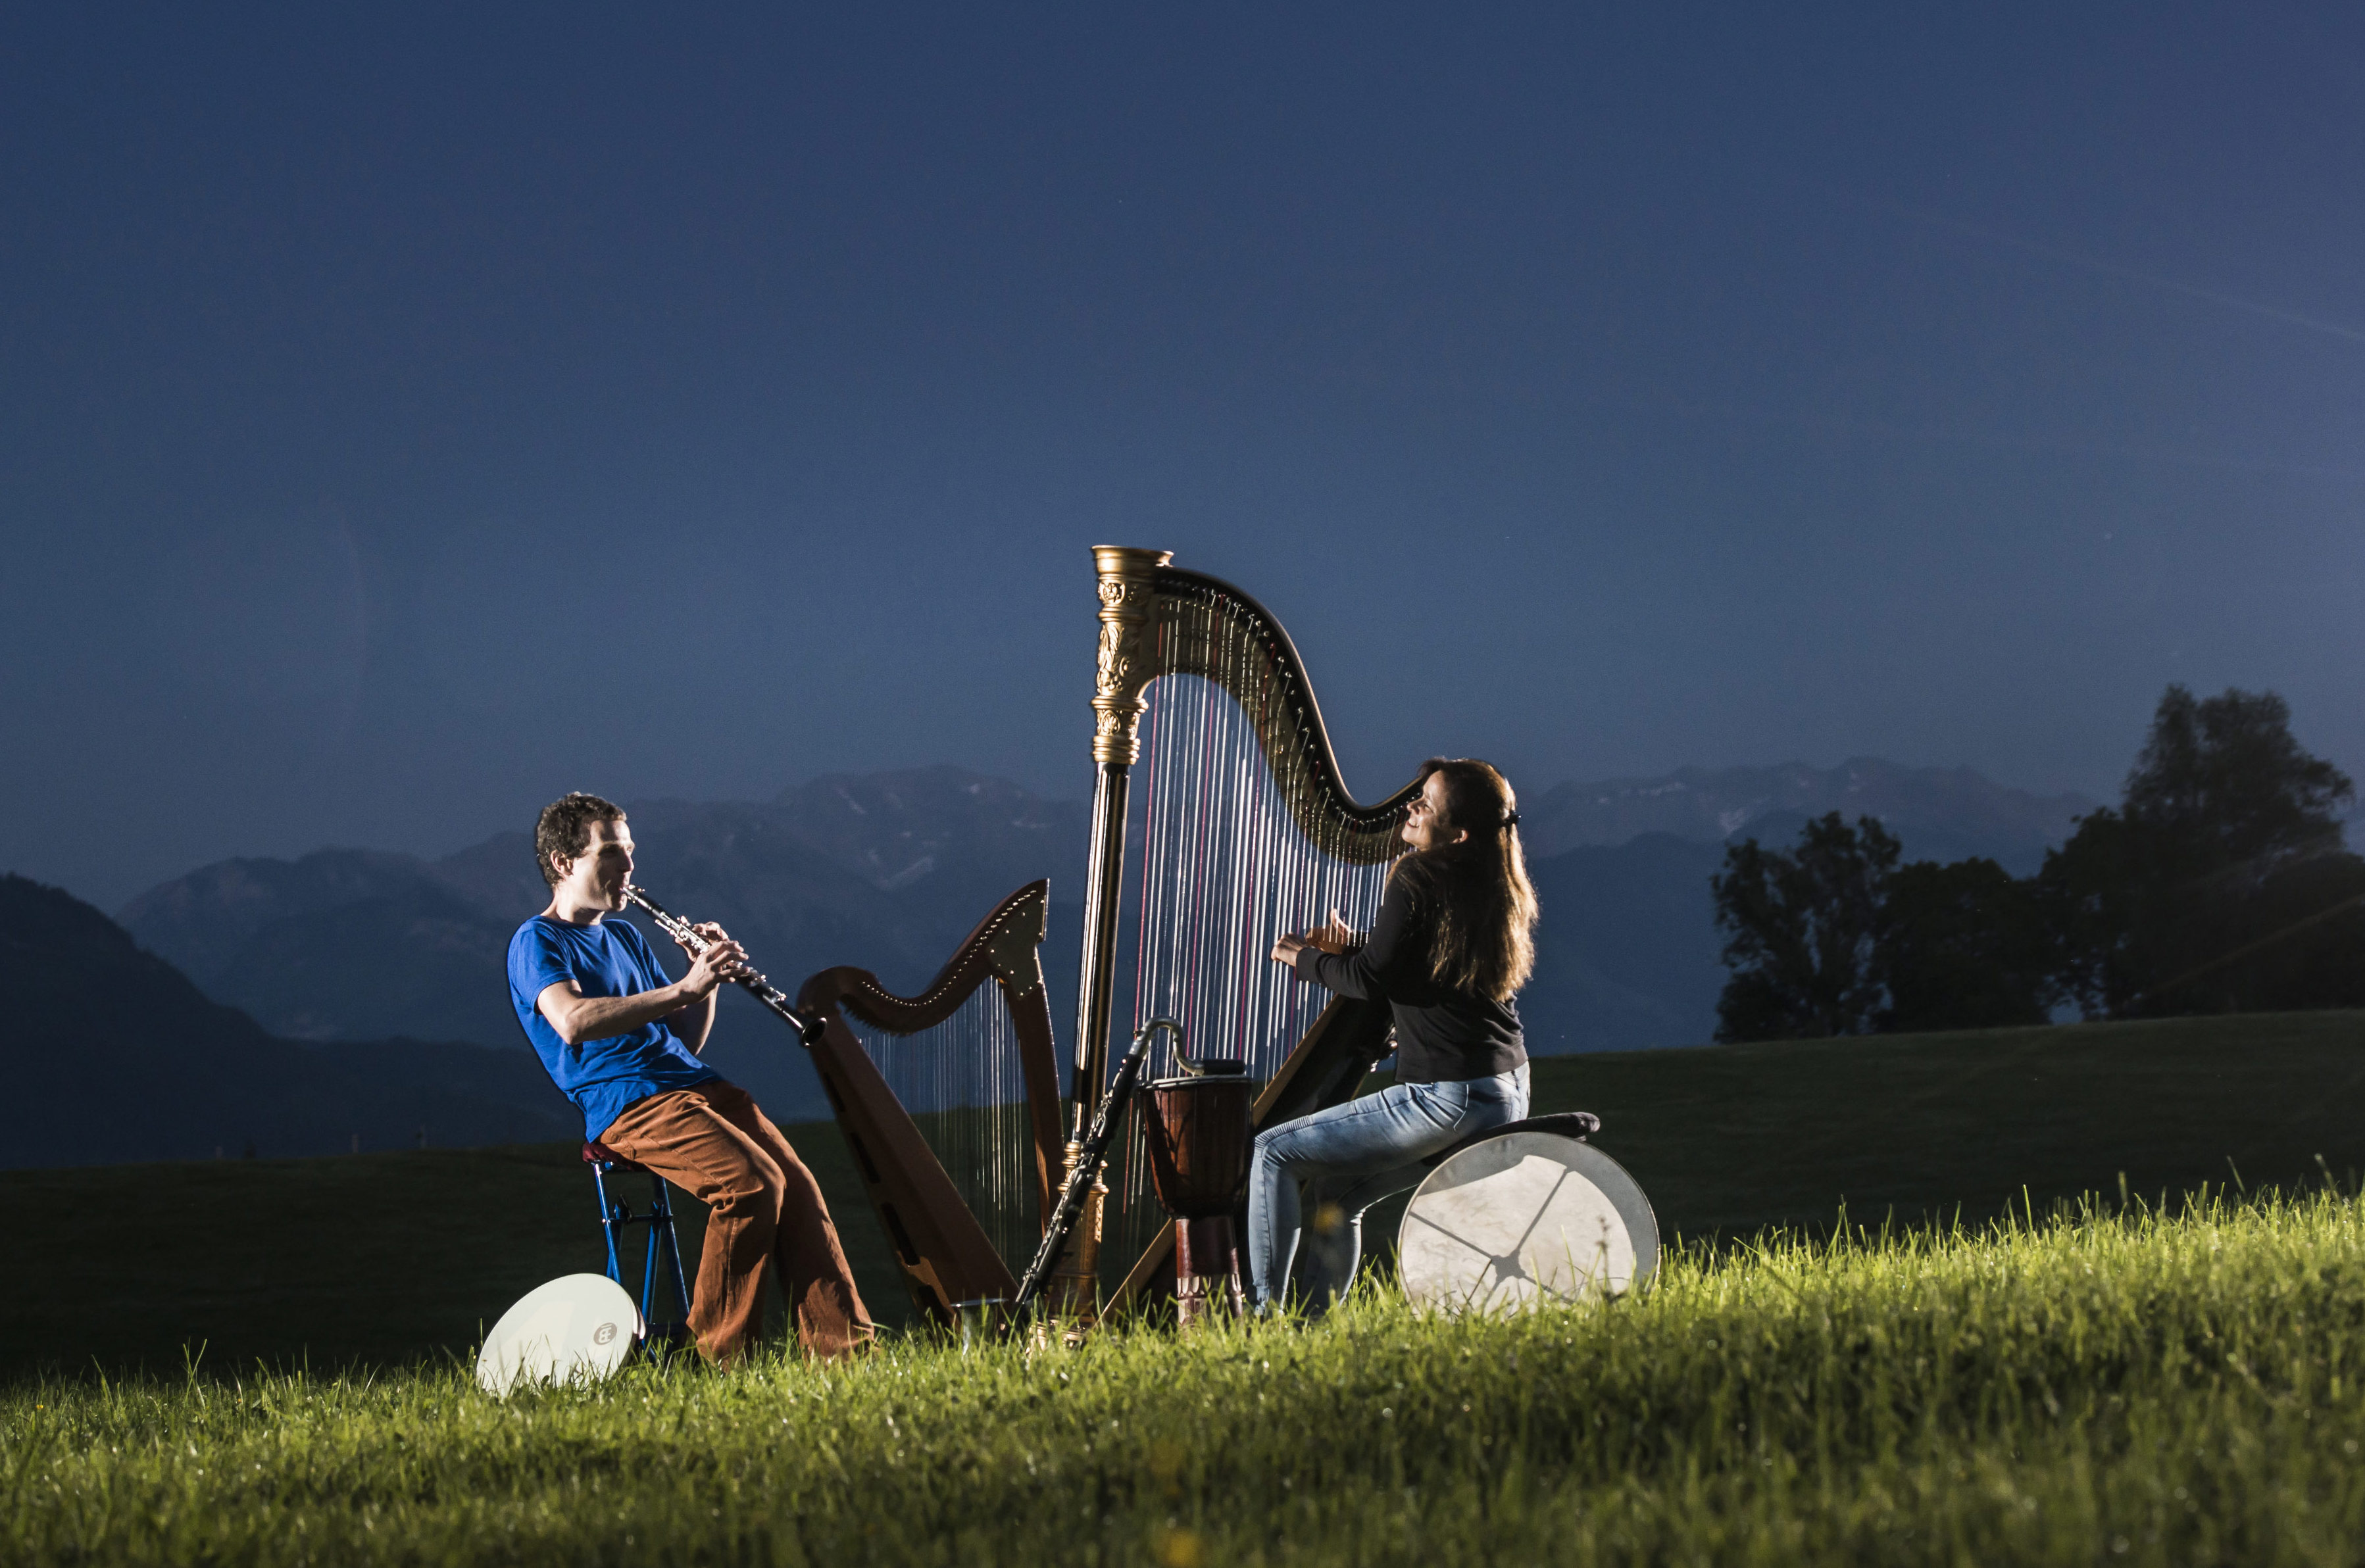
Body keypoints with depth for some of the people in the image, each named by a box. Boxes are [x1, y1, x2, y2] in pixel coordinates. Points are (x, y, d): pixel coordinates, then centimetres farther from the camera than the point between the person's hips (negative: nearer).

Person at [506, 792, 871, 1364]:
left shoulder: (625, 937, 27)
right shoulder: (536, 942, 3)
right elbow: (573, 1021, -19)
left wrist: (708, 977, 7)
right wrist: (681, 990, -19)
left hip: (695, 1084, 7)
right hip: (625, 1103, -7)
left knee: (798, 1184, -16)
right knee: (753, 1181, -28)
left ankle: (841, 1346, -21)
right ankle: (724, 1355, -20)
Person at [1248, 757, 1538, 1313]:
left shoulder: (1418, 879, -13)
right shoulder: (1495, 887, 13)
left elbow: (1372, 979, -13)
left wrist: (1306, 959, 5)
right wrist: (1349, 951, 16)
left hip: (1446, 1100, -9)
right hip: (1507, 1096, 9)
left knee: (1275, 1152, -1)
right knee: (1337, 1192, 20)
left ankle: (1262, 1314, -1)